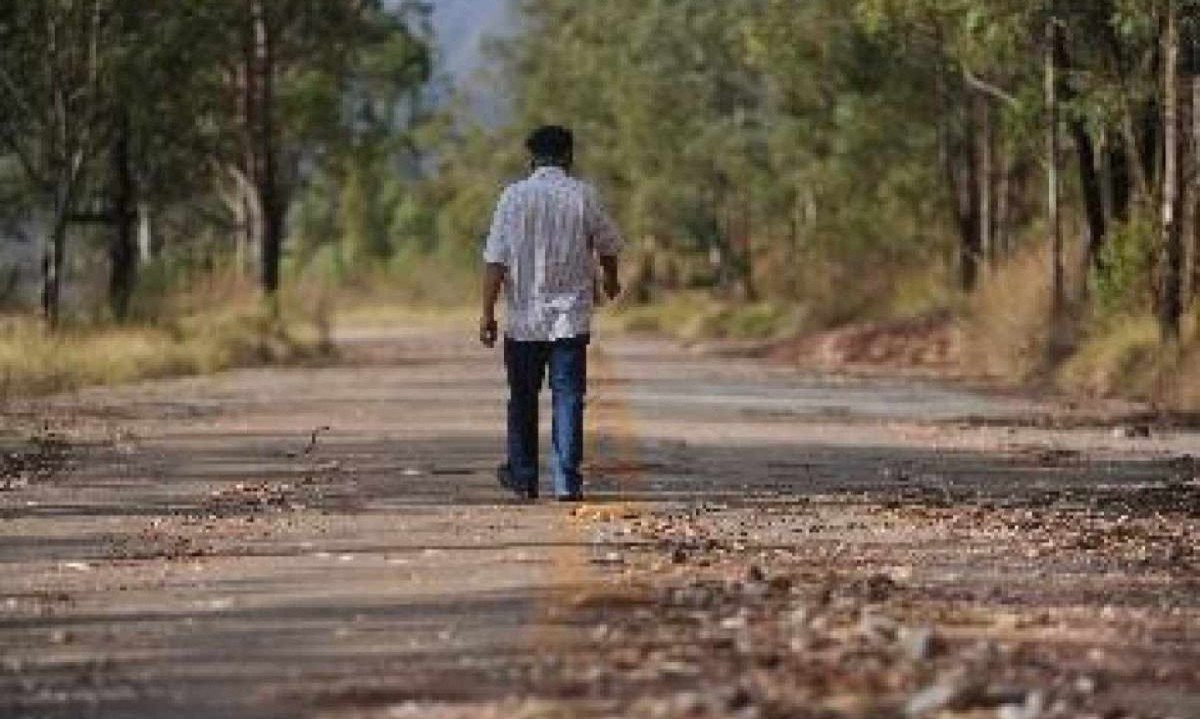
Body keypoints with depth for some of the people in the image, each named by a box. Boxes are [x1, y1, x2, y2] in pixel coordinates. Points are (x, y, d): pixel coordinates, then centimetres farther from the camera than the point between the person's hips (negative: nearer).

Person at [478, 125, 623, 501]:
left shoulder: (513, 196, -3)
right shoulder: (584, 195, -1)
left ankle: (523, 476, 21)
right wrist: (611, 280, 33)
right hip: (571, 316, 0)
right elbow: (608, 246, 12)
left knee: (523, 399, 13)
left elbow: (496, 260, -7)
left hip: (524, 316, 0)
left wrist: (487, 313, -3)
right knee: (568, 397, 0)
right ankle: (567, 481, -6)